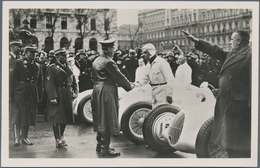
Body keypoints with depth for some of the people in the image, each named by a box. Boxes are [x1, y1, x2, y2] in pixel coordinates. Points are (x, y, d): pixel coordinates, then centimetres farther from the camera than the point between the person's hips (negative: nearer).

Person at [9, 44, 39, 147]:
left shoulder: (34, 65, 13)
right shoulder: (18, 63, -2)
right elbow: (12, 78, -6)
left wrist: (37, 96, 8)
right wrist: (11, 93, -13)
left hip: (30, 93, 5)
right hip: (19, 92, -5)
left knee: (28, 116, 8)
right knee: (17, 115, -7)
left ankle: (25, 138, 17)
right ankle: (16, 138, -8)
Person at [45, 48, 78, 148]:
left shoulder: (67, 68, 17)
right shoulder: (52, 68, -7)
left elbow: (73, 80, 23)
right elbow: (49, 84, -14)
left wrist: (74, 90, 7)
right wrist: (53, 97, -21)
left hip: (67, 96, 7)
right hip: (57, 95, -7)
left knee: (65, 117, 13)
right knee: (57, 119, -4)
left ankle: (61, 136, 29)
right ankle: (58, 140, 2)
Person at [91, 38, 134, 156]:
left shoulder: (96, 61, 12)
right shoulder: (108, 62, -17)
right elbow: (119, 77, -12)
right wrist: (130, 86, 2)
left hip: (97, 91, 10)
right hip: (106, 93, -10)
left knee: (101, 120, 16)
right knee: (107, 120, -3)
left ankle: (99, 145, 24)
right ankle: (105, 148, 1)